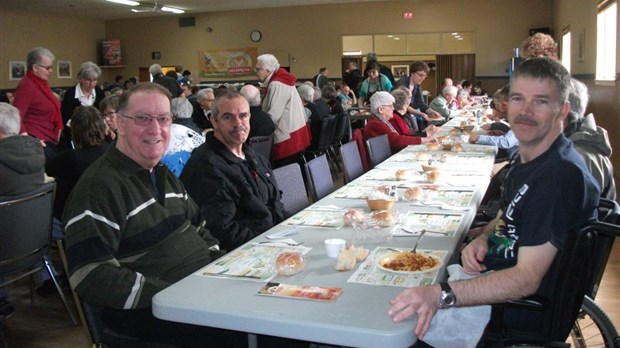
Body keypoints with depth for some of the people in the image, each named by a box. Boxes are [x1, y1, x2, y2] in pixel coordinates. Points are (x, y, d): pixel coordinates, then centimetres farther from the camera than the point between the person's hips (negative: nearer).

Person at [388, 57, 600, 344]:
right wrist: (482, 239, -4)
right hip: (491, 273, 9)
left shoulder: (561, 175, -26)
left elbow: (527, 278, -30)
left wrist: (442, 294, -41)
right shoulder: (527, 158, 5)